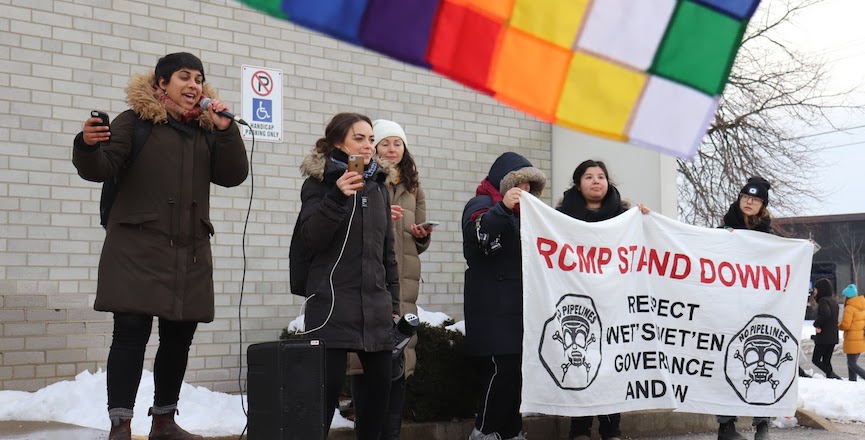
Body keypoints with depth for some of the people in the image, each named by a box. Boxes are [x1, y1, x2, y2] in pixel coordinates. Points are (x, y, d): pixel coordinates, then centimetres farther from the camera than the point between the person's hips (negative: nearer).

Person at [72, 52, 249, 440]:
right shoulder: (136, 121, 1)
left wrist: (226, 130, -6)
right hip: (138, 247, -5)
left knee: (179, 336, 9)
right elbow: (102, 169, -7)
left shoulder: (205, 129, 13)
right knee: (131, 332, -9)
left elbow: (233, 175, 5)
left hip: (190, 252, 5)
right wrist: (88, 146, -29)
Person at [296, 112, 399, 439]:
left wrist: (393, 300, 16)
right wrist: (337, 197, -23)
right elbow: (311, 239, -11)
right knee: (329, 385, -9)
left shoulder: (378, 185, 15)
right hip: (333, 302, -5)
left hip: (374, 303, 5)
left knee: (381, 383, 4)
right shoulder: (320, 181, -1)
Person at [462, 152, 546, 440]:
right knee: (502, 368, -14)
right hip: (493, 306, -9)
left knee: (516, 370, 5)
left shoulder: (516, 210, 25)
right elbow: (477, 235, -25)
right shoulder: (482, 203, -2)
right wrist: (503, 207, -35)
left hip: (516, 305, 9)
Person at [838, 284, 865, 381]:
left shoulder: (849, 308, -16)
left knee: (852, 364, -4)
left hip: (853, 340, -9)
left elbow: (845, 325, -18)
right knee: (852, 363, 16)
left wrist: (838, 326, 0)